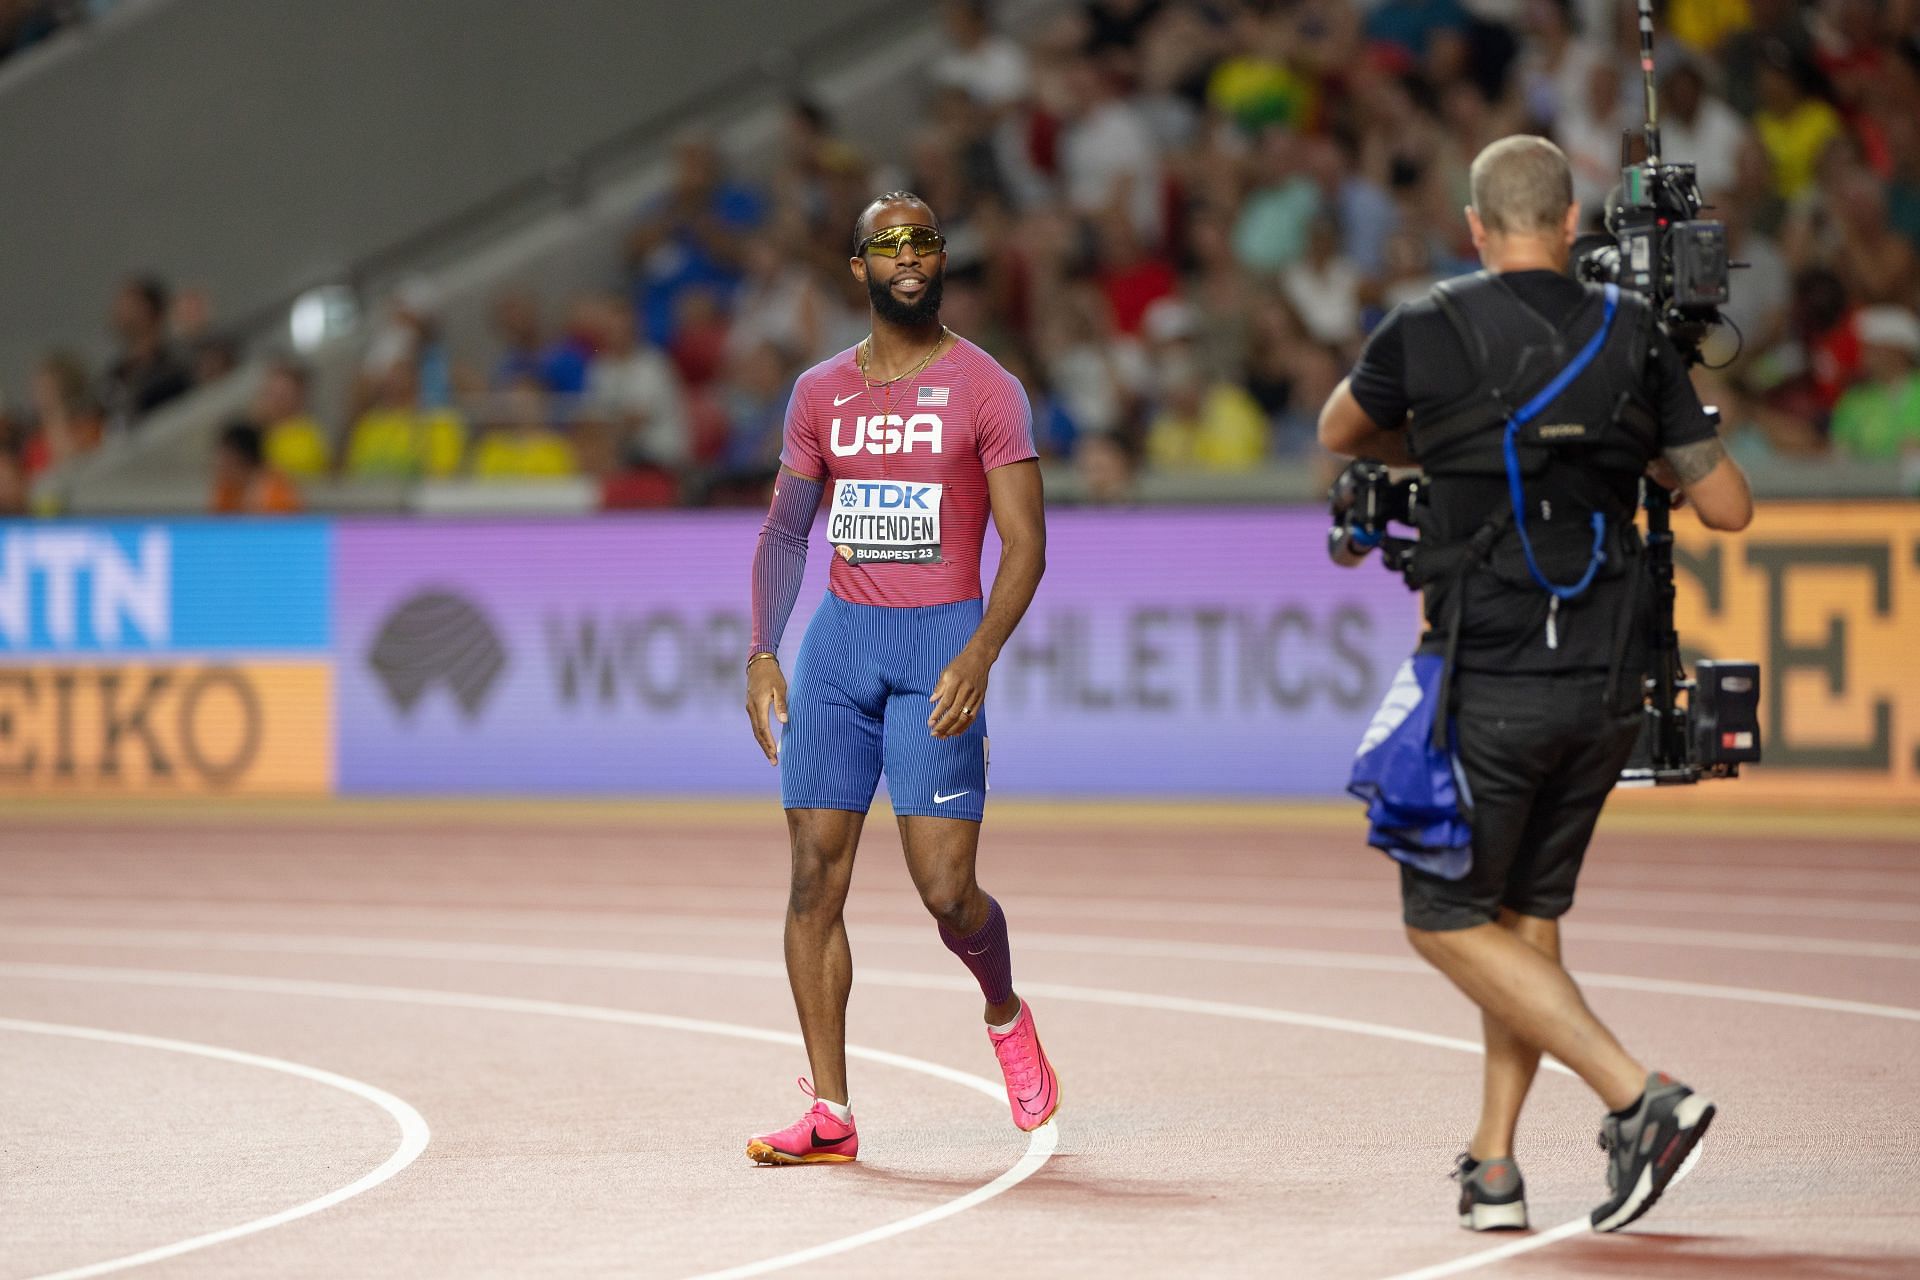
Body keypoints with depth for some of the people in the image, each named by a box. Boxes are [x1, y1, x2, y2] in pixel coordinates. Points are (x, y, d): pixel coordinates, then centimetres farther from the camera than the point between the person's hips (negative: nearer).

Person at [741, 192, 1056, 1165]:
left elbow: (1025, 546, -6)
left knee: (945, 889, -10)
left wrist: (980, 655, -20)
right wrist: (762, 654, 2)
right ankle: (828, 1113, -2)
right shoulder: (821, 392, 11)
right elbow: (784, 531, 16)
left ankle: (1005, 1014, 24)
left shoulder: (985, 389, -2)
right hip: (839, 640, 4)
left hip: (941, 642, -4)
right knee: (815, 874, -5)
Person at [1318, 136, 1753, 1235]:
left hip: (1490, 681, -5)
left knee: (1448, 919, 3)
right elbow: (1730, 506, 6)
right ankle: (1494, 1167, 13)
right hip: (1608, 687, 5)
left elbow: (1341, 433, 15)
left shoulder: (1429, 332, -6)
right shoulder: (1633, 338, 2)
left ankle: (1642, 1098, -10)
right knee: (1529, 913, 16)